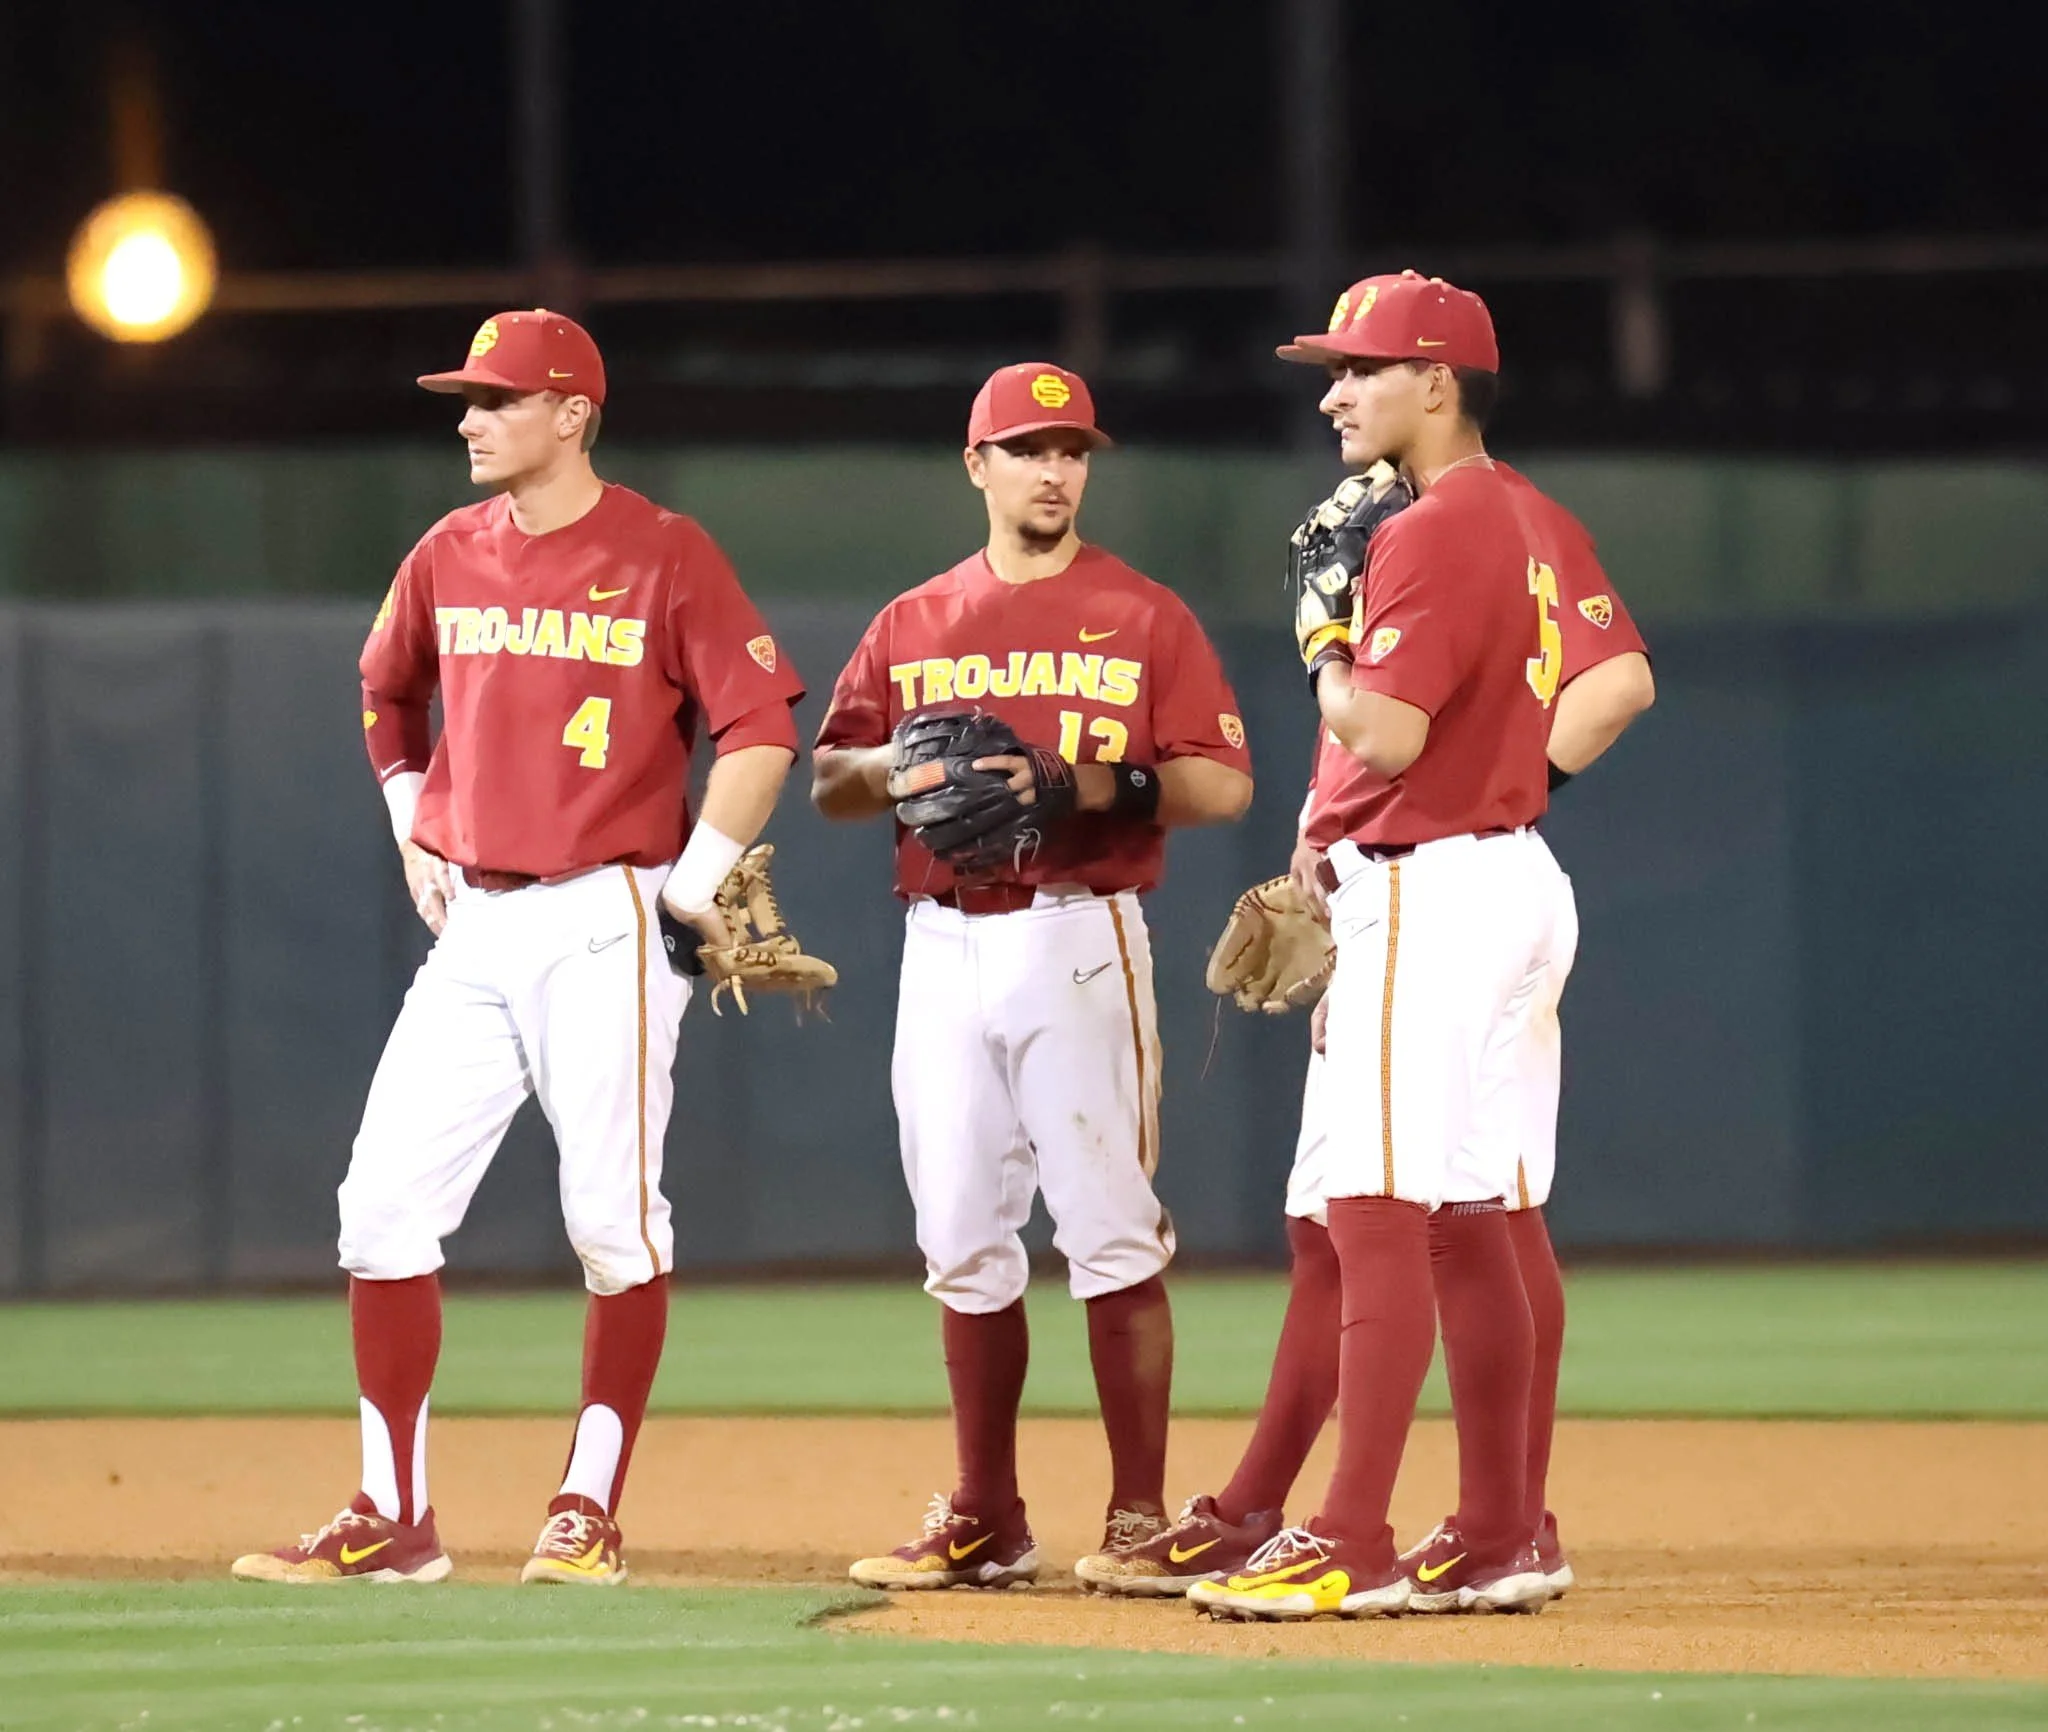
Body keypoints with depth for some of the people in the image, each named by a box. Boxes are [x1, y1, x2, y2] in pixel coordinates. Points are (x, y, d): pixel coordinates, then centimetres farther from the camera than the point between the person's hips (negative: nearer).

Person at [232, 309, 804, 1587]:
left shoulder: (665, 556, -7)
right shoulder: (450, 557, 10)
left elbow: (763, 725, -8)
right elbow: (389, 692, 28)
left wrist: (694, 882, -10)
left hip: (601, 928, -5)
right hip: (472, 928, 6)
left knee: (614, 1218, -3)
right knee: (385, 1204, -2)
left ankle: (591, 1513, 6)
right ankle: (393, 1520, 2)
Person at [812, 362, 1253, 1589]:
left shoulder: (1144, 616, 4)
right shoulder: (911, 625, 15)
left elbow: (1224, 785, -3)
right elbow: (829, 782, 14)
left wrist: (1102, 785, -18)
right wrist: (900, 766, -7)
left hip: (1080, 944, -4)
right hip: (944, 948, 4)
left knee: (1110, 1232, -8)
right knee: (964, 1243, 6)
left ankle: (1141, 1518, -7)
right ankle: (985, 1524, 13)